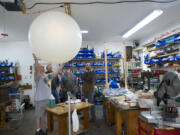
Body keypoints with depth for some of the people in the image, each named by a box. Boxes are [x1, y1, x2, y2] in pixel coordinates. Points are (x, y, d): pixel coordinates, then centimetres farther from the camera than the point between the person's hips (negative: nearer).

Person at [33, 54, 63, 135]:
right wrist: (35, 59, -45)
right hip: (40, 99, -7)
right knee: (39, 115, 8)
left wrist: (62, 64, 7)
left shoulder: (47, 75, 10)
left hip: (48, 98, 7)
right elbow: (36, 69, -30)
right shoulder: (38, 76, -10)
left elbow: (56, 72, 11)